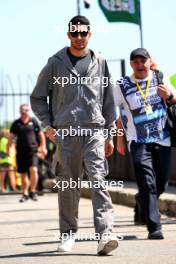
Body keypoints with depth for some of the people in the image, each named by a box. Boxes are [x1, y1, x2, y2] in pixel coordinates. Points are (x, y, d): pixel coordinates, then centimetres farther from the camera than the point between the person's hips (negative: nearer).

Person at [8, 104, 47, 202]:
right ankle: (25, 193, 19)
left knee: (33, 170, -19)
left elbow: (41, 135, 11)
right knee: (23, 174, 7)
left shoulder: (33, 121, 5)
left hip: (32, 151, -2)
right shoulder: (16, 124, 8)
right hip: (20, 152, 2)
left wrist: (43, 147, 7)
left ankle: (32, 191, -6)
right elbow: (11, 137, 10)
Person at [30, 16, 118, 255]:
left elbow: (108, 100, 15)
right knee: (68, 186, 5)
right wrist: (48, 124, 3)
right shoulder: (56, 63, 6)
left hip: (94, 131, 0)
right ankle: (68, 234, 17)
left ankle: (104, 234, -21)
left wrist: (109, 134, 13)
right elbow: (37, 97, 13)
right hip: (65, 132, 0)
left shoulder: (100, 62, 10)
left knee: (98, 180, -13)